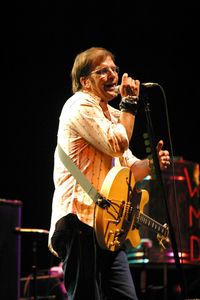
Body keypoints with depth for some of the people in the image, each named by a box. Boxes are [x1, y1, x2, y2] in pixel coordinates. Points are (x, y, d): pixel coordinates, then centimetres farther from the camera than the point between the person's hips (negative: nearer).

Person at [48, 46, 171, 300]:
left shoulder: (112, 116, 24)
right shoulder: (80, 104, -5)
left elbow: (129, 170, 23)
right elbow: (118, 145, -15)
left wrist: (151, 163, 2)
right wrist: (130, 102, -5)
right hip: (81, 218, -9)